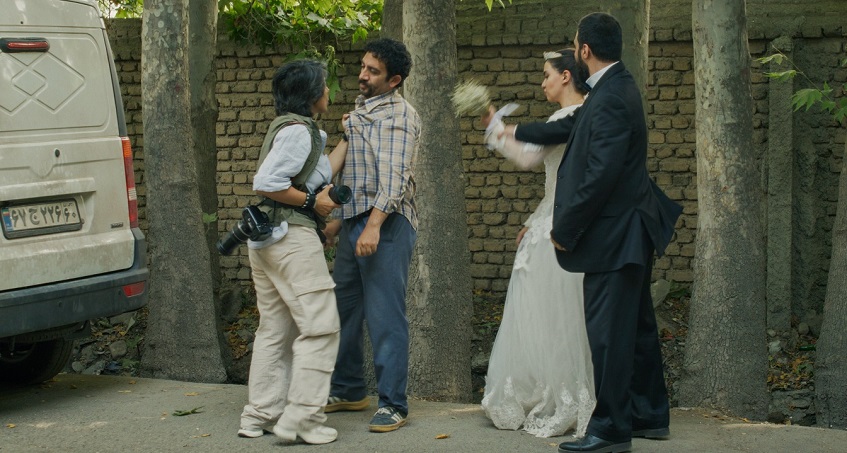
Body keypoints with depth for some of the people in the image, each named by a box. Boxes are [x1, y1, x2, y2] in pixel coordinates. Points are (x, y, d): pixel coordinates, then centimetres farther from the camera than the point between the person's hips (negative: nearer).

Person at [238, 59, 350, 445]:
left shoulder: (296, 129, 18)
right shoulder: (298, 130, -14)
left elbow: (322, 173, 20)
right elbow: (265, 183, -21)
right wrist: (312, 201, -14)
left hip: (267, 238, 11)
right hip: (291, 236, -11)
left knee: (275, 328, 14)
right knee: (320, 327, -8)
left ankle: (260, 415, 18)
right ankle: (301, 418, -10)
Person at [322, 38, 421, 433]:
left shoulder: (399, 114, -8)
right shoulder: (359, 111, 18)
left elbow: (395, 175, -19)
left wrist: (374, 225, -28)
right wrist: (340, 219, 21)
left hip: (386, 224, -9)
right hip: (355, 221, 9)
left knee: (385, 316, -7)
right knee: (343, 309, 13)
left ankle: (393, 404, -2)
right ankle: (349, 391, 26)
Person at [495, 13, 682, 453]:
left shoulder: (612, 99, -21)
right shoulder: (615, 88, 10)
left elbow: (601, 174, -24)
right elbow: (571, 127, 24)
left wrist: (565, 228, -16)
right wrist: (516, 131, 34)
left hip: (614, 235, -11)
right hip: (630, 233, 11)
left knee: (608, 332, -5)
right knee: (636, 325, 17)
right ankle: (650, 415, 28)